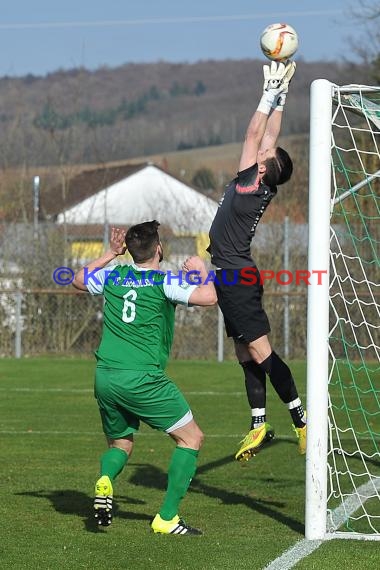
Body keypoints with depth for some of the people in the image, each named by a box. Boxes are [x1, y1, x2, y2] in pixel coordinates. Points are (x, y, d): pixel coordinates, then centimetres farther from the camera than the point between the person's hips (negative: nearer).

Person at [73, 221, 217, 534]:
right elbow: (208, 297, -17)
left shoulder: (113, 276, 9)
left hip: (105, 377, 6)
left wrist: (111, 253, 32)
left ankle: (105, 479, -11)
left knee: (120, 444, 24)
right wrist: (201, 271, 2)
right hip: (143, 379, -6)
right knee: (191, 438, 6)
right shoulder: (164, 282, -7)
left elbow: (79, 280, 29)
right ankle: (167, 517, -1)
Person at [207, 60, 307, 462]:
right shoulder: (261, 187, 3)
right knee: (246, 353, 10)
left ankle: (301, 419, -9)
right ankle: (259, 425, 12)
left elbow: (255, 134, -18)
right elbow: (268, 135, 11)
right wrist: (280, 95, 10)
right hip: (235, 277, 9)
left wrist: (271, 94, -14)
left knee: (258, 350, -9)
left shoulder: (251, 185, -18)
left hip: (236, 279, -9)